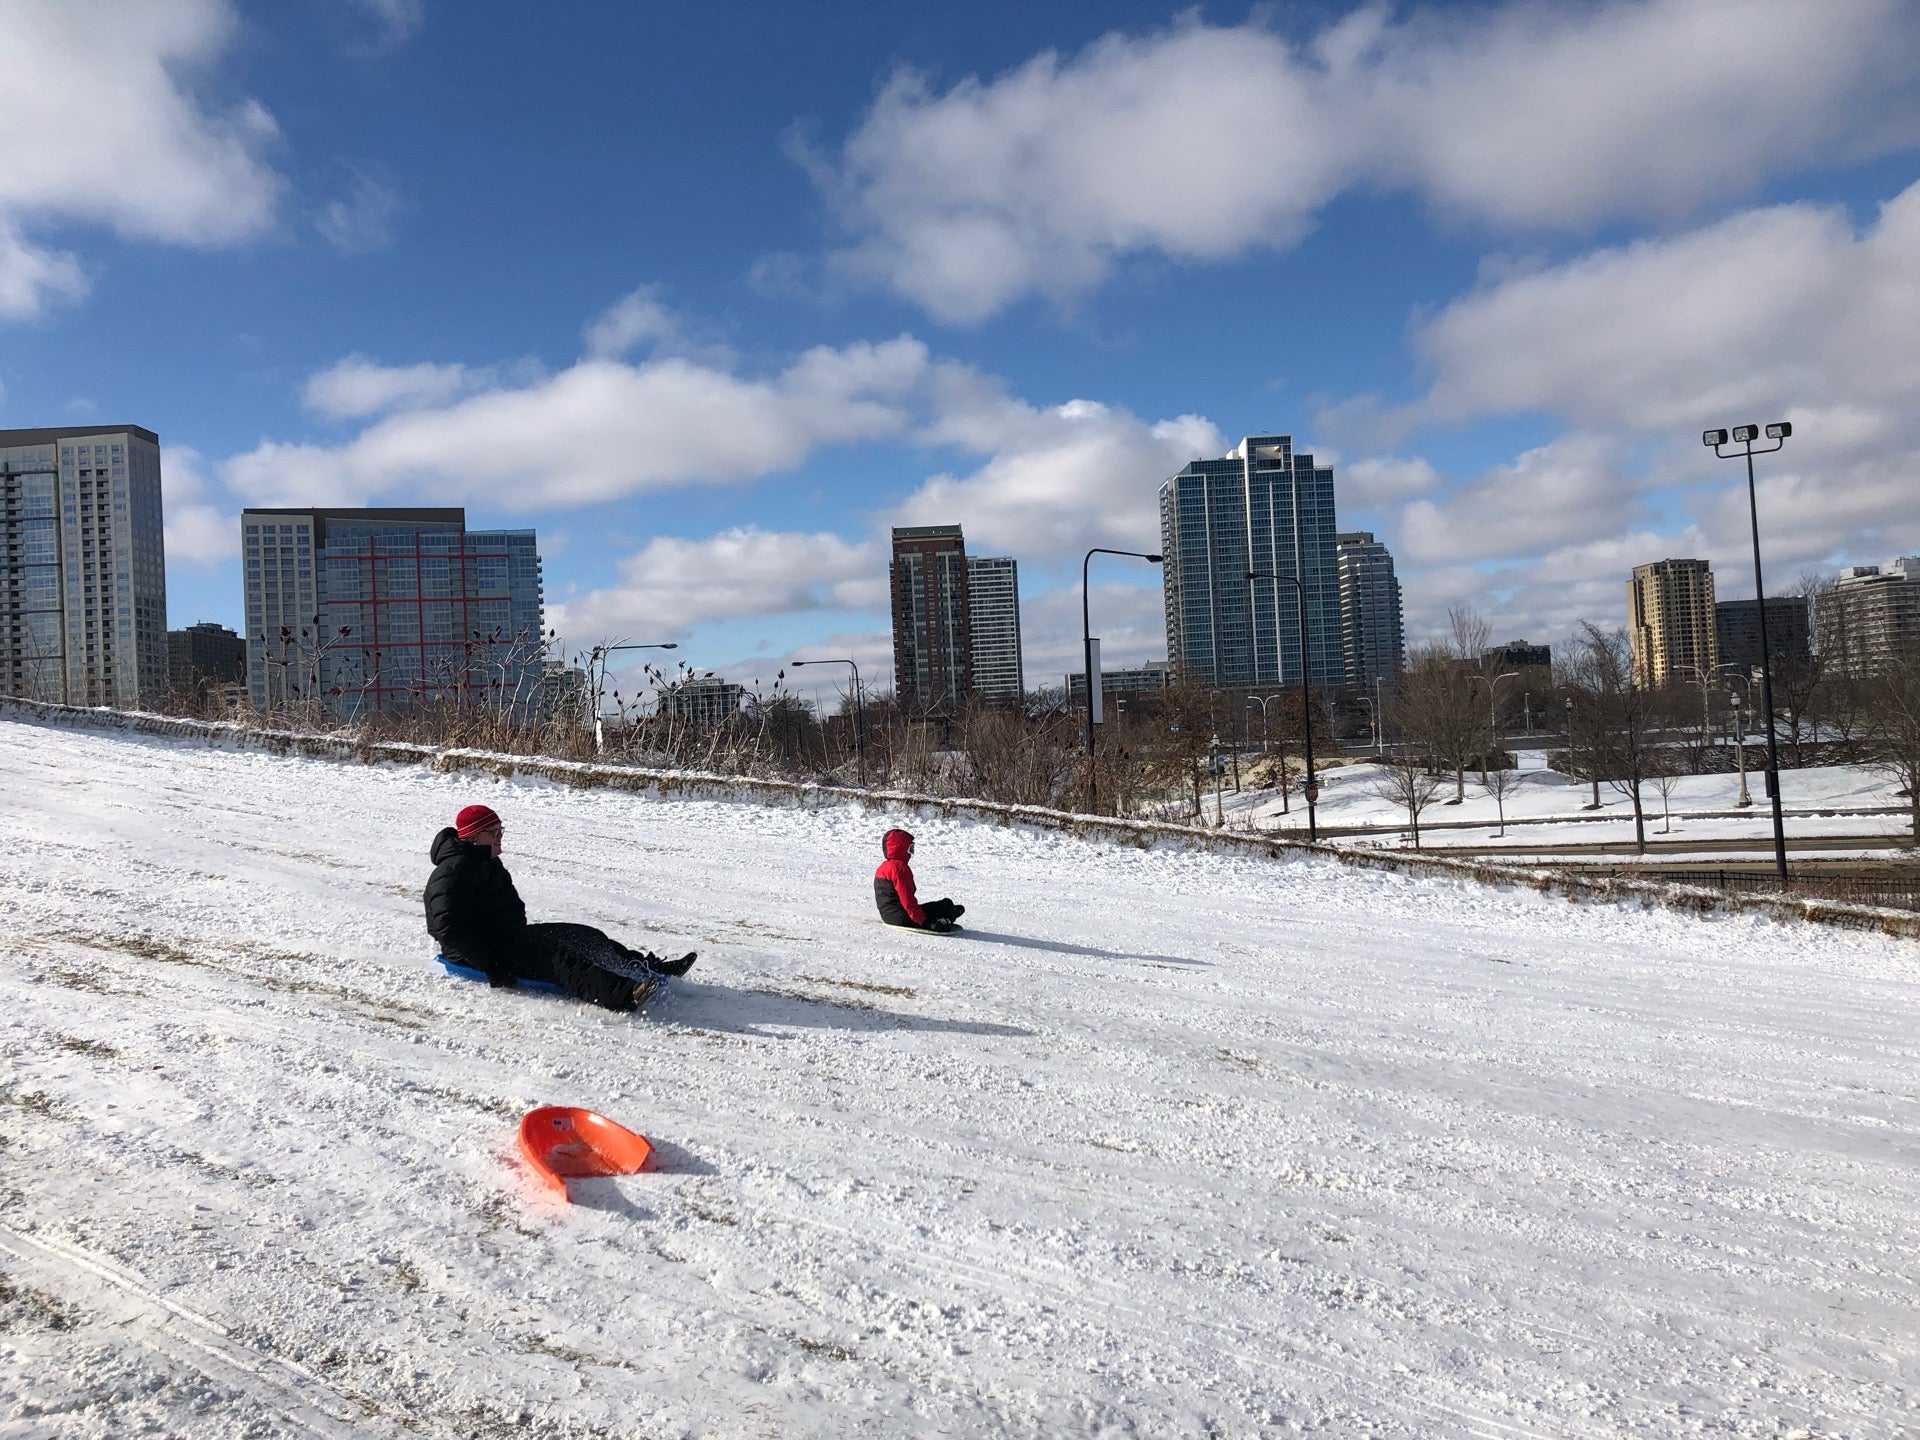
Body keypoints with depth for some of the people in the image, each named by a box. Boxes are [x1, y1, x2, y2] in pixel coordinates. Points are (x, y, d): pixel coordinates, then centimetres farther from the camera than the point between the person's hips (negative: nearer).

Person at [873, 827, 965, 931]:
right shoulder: (901, 868, -17)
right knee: (946, 904, -3)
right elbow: (908, 901, -23)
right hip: (902, 918, -10)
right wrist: (924, 921, -22)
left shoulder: (882, 868, 14)